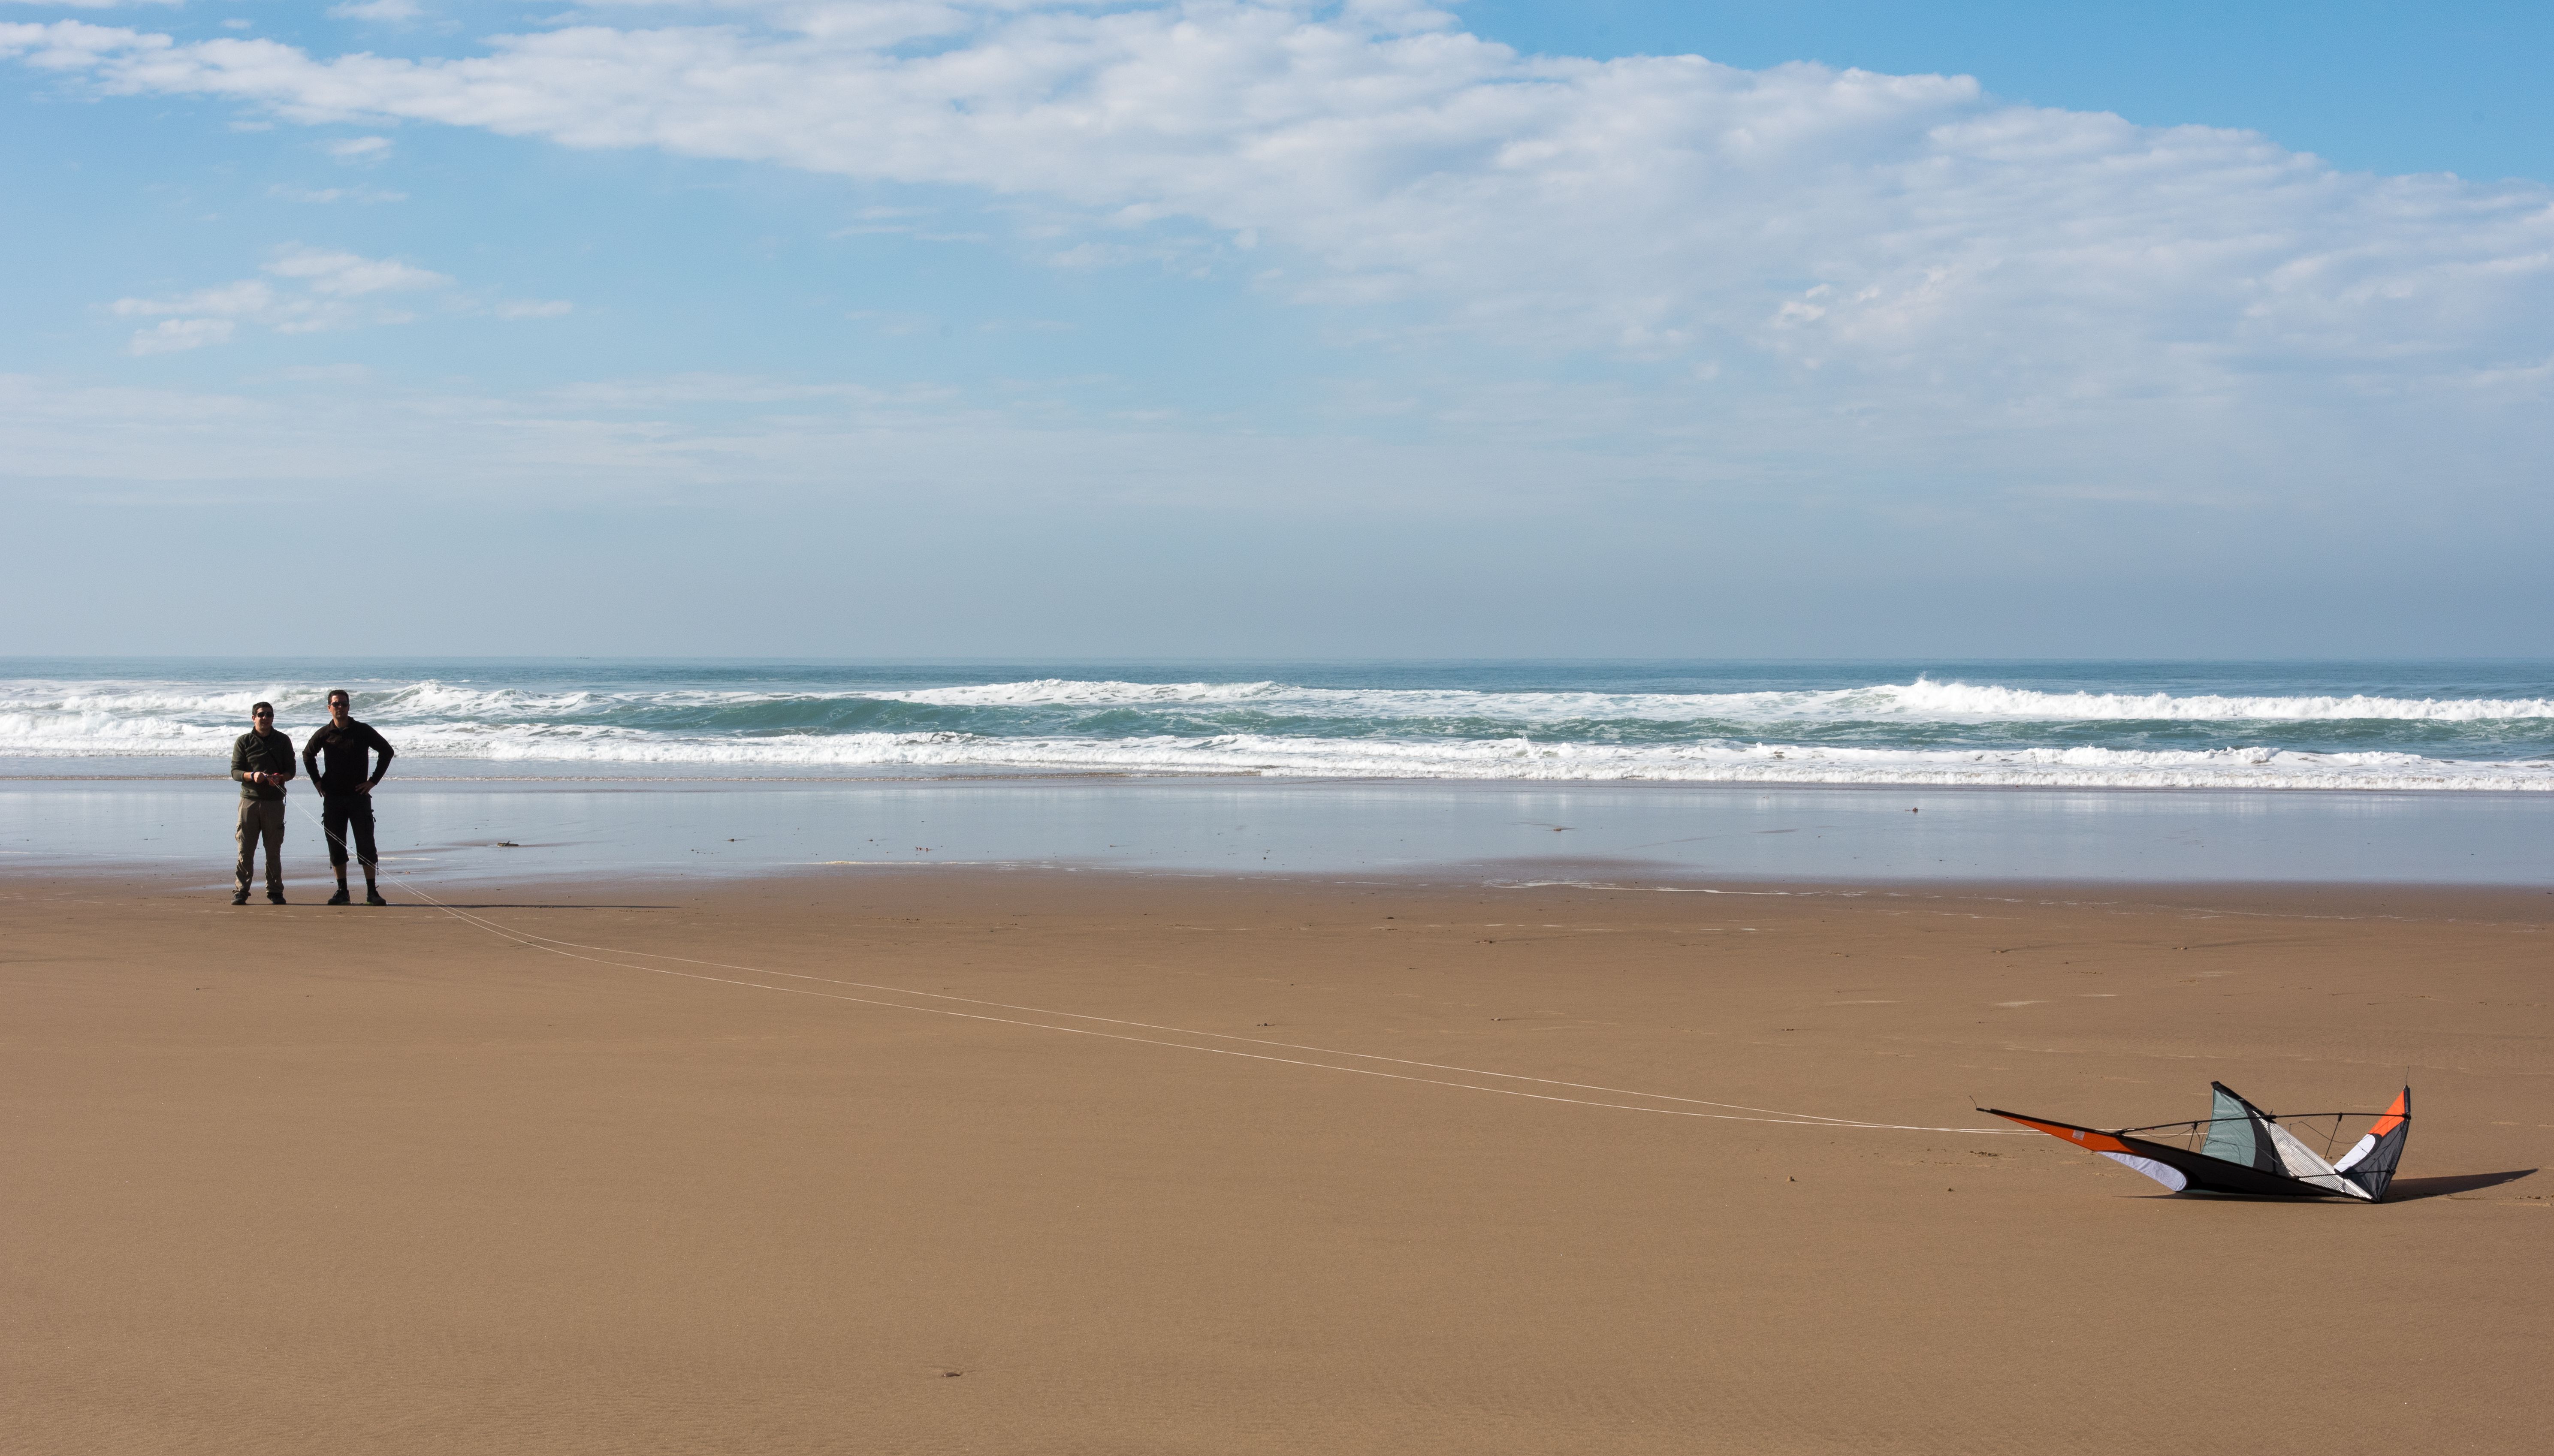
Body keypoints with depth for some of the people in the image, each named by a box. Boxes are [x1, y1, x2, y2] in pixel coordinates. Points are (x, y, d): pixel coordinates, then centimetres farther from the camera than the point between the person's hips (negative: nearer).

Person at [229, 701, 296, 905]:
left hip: (275, 802, 1)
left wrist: (281, 778, -13)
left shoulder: (283, 741, 10)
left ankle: (275, 892, 8)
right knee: (245, 849, -4)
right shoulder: (243, 742, 8)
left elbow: (291, 770, 9)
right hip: (249, 799, -1)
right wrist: (252, 776, -17)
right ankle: (241, 892, 1)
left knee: (274, 850, 2)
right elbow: (235, 771, 3)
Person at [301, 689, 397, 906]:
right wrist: (318, 781, 12)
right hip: (333, 797, 2)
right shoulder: (324, 734, 4)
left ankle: (372, 892, -3)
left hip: (359, 796, -2)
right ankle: (342, 892, 10)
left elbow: (387, 751, 6)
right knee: (336, 846, 3)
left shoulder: (363, 731, 0)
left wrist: (373, 781, 0)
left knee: (366, 845, -5)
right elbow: (307, 755, 22)